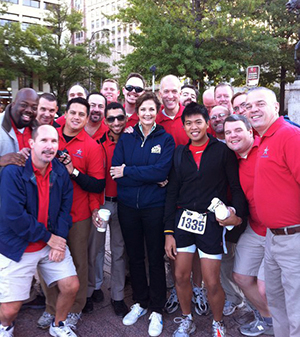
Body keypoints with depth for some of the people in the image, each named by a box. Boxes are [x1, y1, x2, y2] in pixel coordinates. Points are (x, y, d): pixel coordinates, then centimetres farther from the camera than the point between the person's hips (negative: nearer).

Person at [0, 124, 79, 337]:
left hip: (53, 241, 5)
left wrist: (60, 238, -12)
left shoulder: (60, 172, -1)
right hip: (17, 247, -4)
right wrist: (48, 237, -17)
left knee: (71, 286, 0)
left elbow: (65, 207, 1)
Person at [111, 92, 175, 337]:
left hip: (154, 207, -3)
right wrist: (150, 178, -14)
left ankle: (157, 310, 22)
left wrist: (128, 172, -14)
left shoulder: (165, 139, -1)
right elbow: (115, 171, -7)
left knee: (155, 259, 6)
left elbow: (161, 171, -16)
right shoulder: (126, 138, 5)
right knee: (135, 257, 14)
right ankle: (140, 303, 33)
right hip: (128, 206, 3)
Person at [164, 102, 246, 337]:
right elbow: (172, 192, 9)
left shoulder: (222, 151, -1)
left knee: (212, 282, 1)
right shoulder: (180, 153, 9)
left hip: (211, 222, -3)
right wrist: (169, 231, 5)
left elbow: (237, 187, -3)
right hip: (183, 219, 4)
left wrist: (237, 213, -21)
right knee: (181, 276, 9)